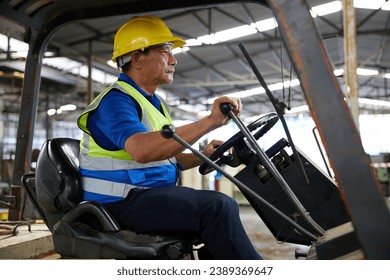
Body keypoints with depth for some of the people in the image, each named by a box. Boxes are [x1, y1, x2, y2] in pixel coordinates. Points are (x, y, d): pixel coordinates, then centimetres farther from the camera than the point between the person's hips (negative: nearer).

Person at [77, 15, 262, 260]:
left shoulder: (156, 103, 19)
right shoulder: (115, 101, -13)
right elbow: (142, 150, -33)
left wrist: (202, 157, 4)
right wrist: (210, 121, -35)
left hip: (154, 196, 10)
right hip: (122, 203, -10)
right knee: (218, 207, -23)